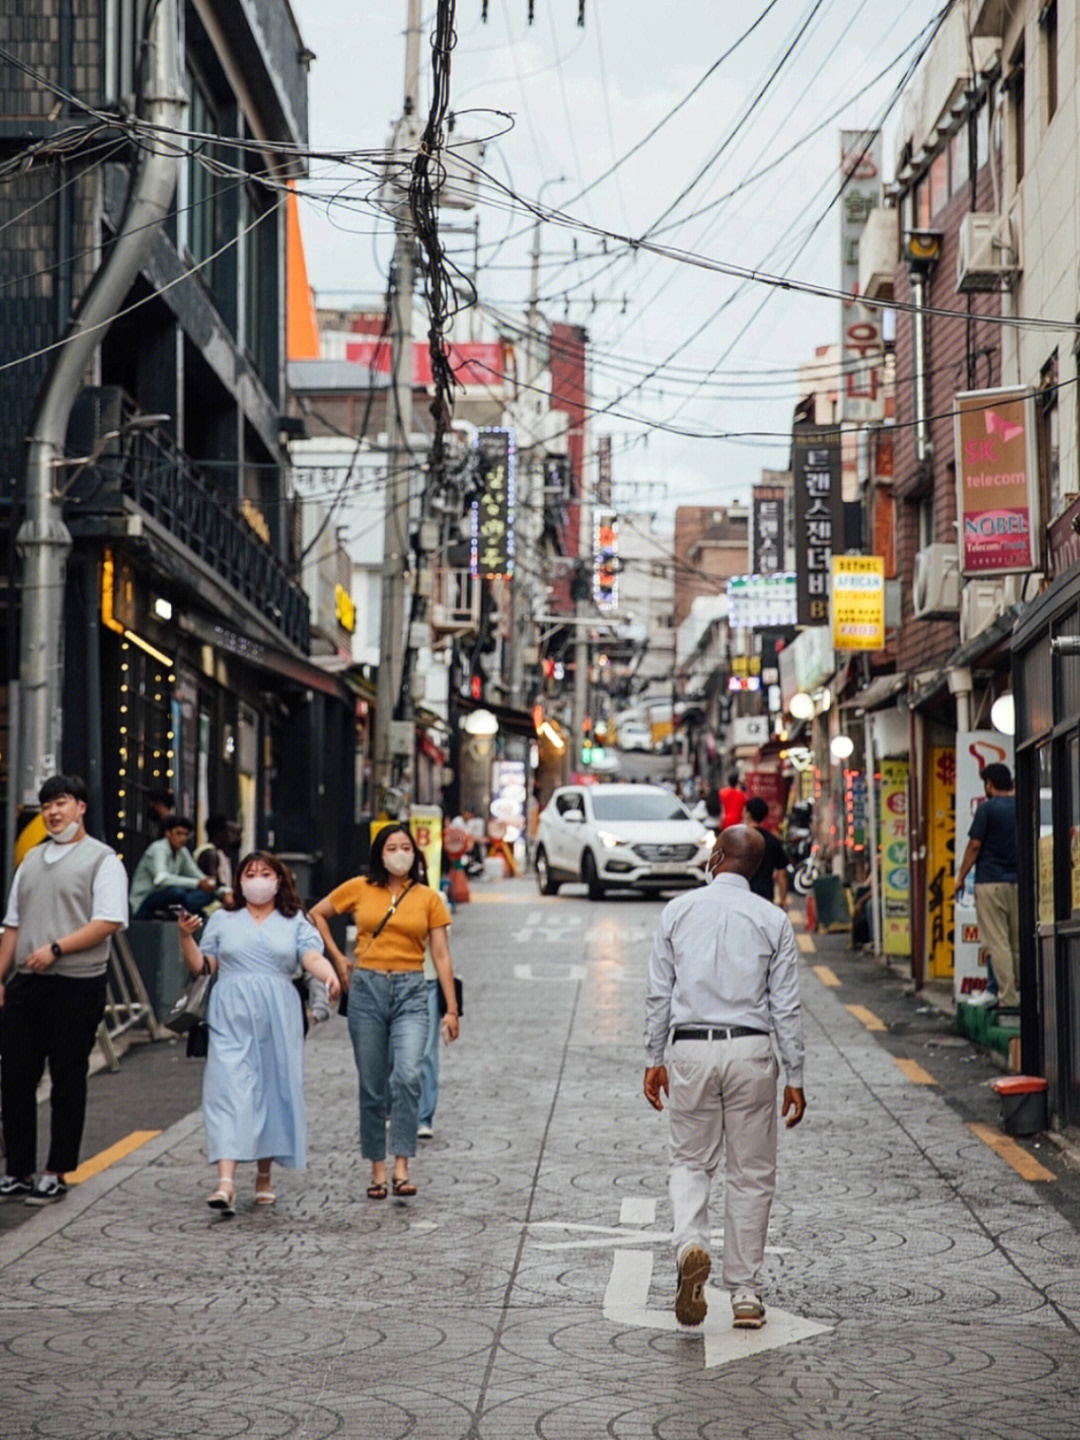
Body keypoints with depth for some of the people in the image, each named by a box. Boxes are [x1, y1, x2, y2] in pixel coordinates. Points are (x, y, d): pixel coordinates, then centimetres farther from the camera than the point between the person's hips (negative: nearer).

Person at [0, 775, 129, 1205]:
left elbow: (108, 922, -13)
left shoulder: (102, 860, -2)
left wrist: (55, 949, -19)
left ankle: (56, 1175, 9)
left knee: (67, 1083, 2)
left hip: (76, 986, -6)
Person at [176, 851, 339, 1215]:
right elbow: (201, 966, 14)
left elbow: (312, 957, -3)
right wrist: (186, 937, -2)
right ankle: (226, 1180, -23)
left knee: (274, 1089, 5)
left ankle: (265, 1175, 22)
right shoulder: (223, 920, 14)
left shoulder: (294, 922, 12)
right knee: (229, 1089, -13)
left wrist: (329, 974, -24)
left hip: (278, 1018, 1)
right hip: (231, 1016, -1)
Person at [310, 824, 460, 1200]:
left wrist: (451, 1009, 1)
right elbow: (317, 914, 18)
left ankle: (401, 1167, -17)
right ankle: (377, 1169, 15)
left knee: (408, 1075, -20)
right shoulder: (359, 889, 4)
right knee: (372, 1085, 5)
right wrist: (338, 959, 11)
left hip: (411, 992, -1)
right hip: (367, 989, 1)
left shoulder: (428, 898, 4)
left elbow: (441, 956, 5)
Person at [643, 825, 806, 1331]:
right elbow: (786, 1007, 0)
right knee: (751, 1174, 8)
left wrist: (653, 1058, 11)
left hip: (692, 1049, 0)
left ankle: (690, 1245, -16)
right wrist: (795, 1076, 5)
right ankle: (745, 1293, 11)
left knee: (690, 1161, 12)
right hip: (751, 1051, 0)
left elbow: (658, 994, 4)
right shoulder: (773, 921, 1)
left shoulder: (678, 911, 3)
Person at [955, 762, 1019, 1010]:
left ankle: (1007, 996, -8)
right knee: (1019, 942, 11)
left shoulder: (987, 808, -7)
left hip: (991, 881, -6)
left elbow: (975, 845, -9)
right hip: (1020, 881, 6)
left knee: (997, 943, -5)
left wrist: (961, 877, 0)